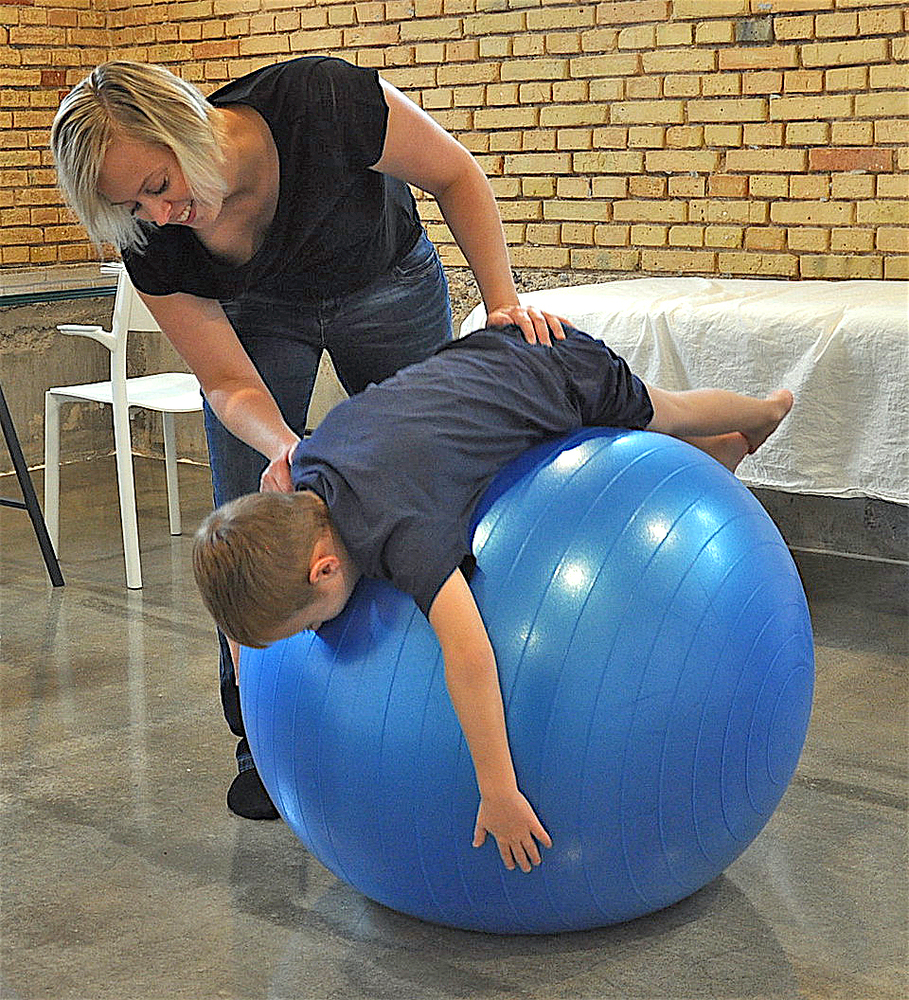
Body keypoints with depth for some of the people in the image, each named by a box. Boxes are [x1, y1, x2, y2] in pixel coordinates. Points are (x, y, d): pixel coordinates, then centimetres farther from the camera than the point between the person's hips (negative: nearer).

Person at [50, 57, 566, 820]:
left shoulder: (324, 100, -40)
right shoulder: (154, 245, -30)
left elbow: (455, 175, -22)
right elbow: (230, 384, -23)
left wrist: (503, 300, -30)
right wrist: (284, 445, -44)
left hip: (389, 291, -1)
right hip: (258, 317, 1)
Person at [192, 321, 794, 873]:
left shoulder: (400, 530, -44)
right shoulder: (308, 466, -22)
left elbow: (469, 652, -51)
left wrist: (499, 791, -47)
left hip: (563, 375, -6)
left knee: (668, 415, 27)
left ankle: (762, 411, 58)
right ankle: (725, 447, 63)